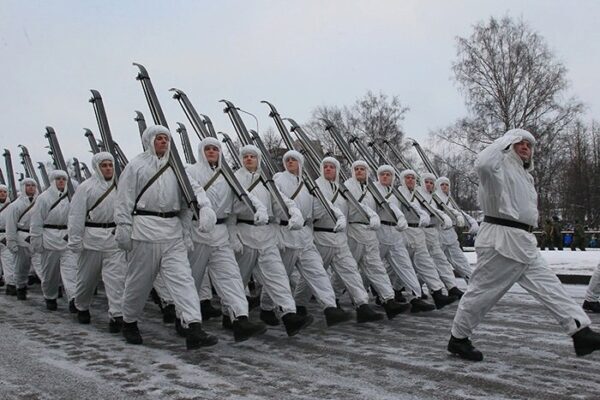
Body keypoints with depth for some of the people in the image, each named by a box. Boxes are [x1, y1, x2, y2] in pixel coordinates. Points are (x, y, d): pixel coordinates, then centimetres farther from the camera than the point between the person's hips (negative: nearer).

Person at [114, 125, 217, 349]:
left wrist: (186, 231, 12)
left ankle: (194, 330, -14)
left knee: (182, 278, -8)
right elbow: (124, 201, -1)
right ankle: (129, 322, 31)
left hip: (173, 232, 4)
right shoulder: (136, 166, 3)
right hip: (144, 229, -3)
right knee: (139, 280, 8)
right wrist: (123, 229, -9)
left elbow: (185, 203, 17)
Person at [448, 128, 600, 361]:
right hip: (501, 239, -9)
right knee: (483, 291, -1)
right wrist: (507, 139, -19)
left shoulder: (525, 175, 23)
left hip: (523, 242, 9)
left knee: (549, 285, 4)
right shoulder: (501, 166, -9)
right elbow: (483, 163, -33)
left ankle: (581, 333, 6)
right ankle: (458, 339, 13)